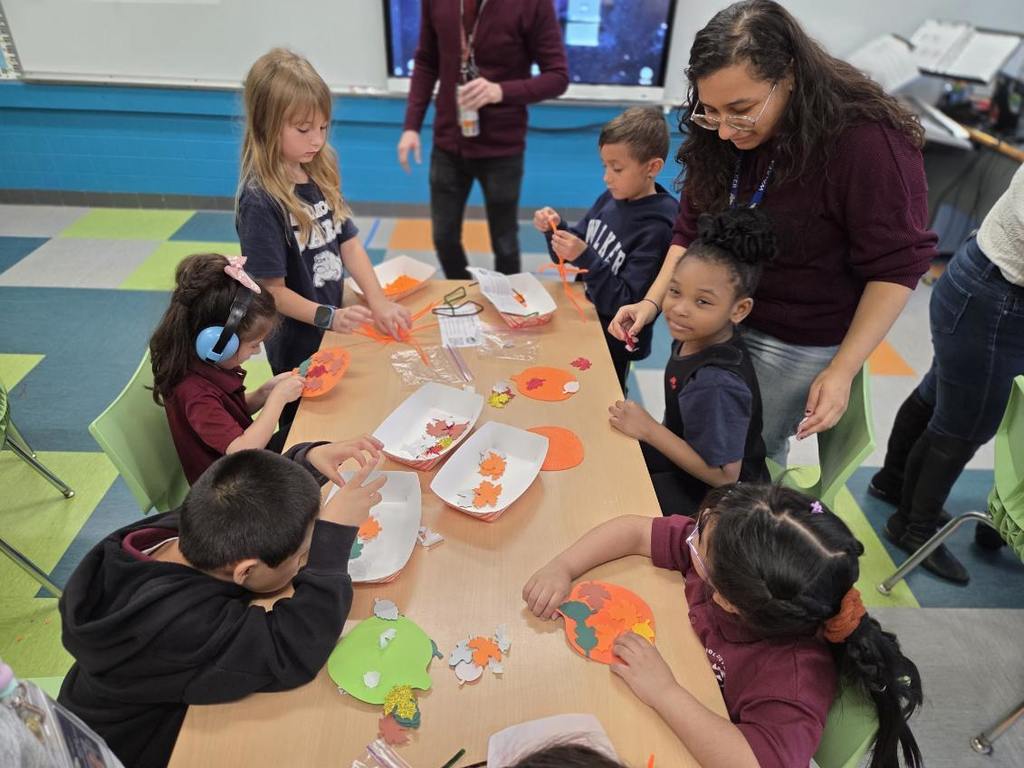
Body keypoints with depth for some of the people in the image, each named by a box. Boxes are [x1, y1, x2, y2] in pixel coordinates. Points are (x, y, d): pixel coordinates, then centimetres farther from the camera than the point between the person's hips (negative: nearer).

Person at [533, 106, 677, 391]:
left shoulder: (657, 229, -23)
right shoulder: (610, 199, -4)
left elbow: (625, 305, -24)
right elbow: (571, 260, 6)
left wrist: (584, 257, -31)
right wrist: (555, 229, -13)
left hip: (612, 346, -6)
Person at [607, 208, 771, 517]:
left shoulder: (717, 384, -34)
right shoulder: (697, 338, -10)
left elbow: (723, 475, -28)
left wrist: (649, 429, -25)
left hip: (712, 497, -7)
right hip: (691, 463, 7)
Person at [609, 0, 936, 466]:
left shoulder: (867, 143, -24)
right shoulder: (719, 138, -6)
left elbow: (895, 266, -18)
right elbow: (692, 231, 2)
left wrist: (842, 371, -19)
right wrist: (653, 301, -11)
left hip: (796, 346, -5)